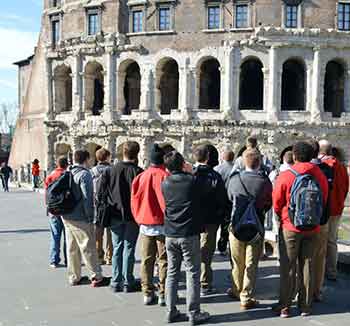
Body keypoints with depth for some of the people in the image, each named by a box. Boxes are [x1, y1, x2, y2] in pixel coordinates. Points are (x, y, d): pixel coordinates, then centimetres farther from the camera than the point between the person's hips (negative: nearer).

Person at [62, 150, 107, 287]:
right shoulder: (85, 174, -14)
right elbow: (87, 197, -19)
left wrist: (64, 211, 19)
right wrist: (90, 217, -12)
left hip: (67, 217, 8)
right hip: (80, 218, -8)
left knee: (72, 248, 14)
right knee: (88, 248, 0)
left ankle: (74, 277, 23)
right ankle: (97, 277, 7)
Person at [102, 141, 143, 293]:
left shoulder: (110, 170, -2)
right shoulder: (138, 172, -12)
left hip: (115, 215, 3)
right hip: (132, 216, -3)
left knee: (117, 248, 12)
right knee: (129, 248, 6)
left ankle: (116, 282, 15)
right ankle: (128, 283, 10)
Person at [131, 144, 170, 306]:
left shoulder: (140, 177, 1)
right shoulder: (166, 176, -13)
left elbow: (134, 201, 7)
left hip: (145, 225, 4)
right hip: (163, 225, -4)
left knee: (146, 260, 11)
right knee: (164, 261, 5)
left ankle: (147, 294, 16)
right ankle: (163, 294, 8)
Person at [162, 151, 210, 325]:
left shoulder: (164, 184, 1)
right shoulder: (192, 180, -10)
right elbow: (200, 201, 3)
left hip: (170, 234, 4)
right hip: (189, 233, -4)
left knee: (172, 273, 12)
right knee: (193, 274, 4)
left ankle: (171, 312, 17)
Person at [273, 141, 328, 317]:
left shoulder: (285, 176, -14)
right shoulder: (320, 176, -4)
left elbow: (277, 204, -6)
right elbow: (324, 202, 5)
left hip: (290, 227, -3)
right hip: (312, 228, 3)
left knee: (287, 267, 7)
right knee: (307, 265, 13)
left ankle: (285, 306, 13)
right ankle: (306, 305, 21)